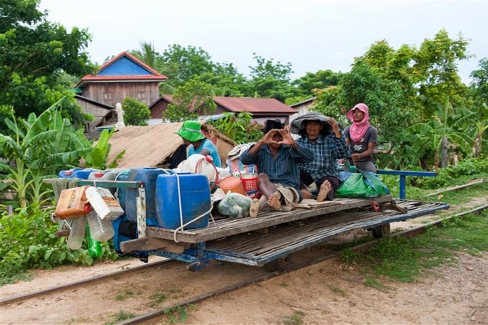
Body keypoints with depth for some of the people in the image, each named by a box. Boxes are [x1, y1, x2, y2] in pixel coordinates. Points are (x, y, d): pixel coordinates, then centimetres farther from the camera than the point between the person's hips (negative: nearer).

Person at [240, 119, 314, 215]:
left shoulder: (290, 149, 9)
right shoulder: (260, 151, 10)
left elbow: (310, 158, -7)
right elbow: (244, 160, -10)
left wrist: (294, 144, -24)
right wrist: (261, 142, -22)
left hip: (289, 189, 0)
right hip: (267, 189, 1)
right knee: (262, 176, -31)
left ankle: (259, 204, -63)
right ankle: (275, 200, -61)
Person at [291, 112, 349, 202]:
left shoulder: (329, 140, -2)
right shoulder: (299, 142, 3)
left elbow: (344, 154, -19)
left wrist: (337, 133, -30)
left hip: (328, 176, -2)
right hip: (307, 177, 2)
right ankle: (304, 191, -45)